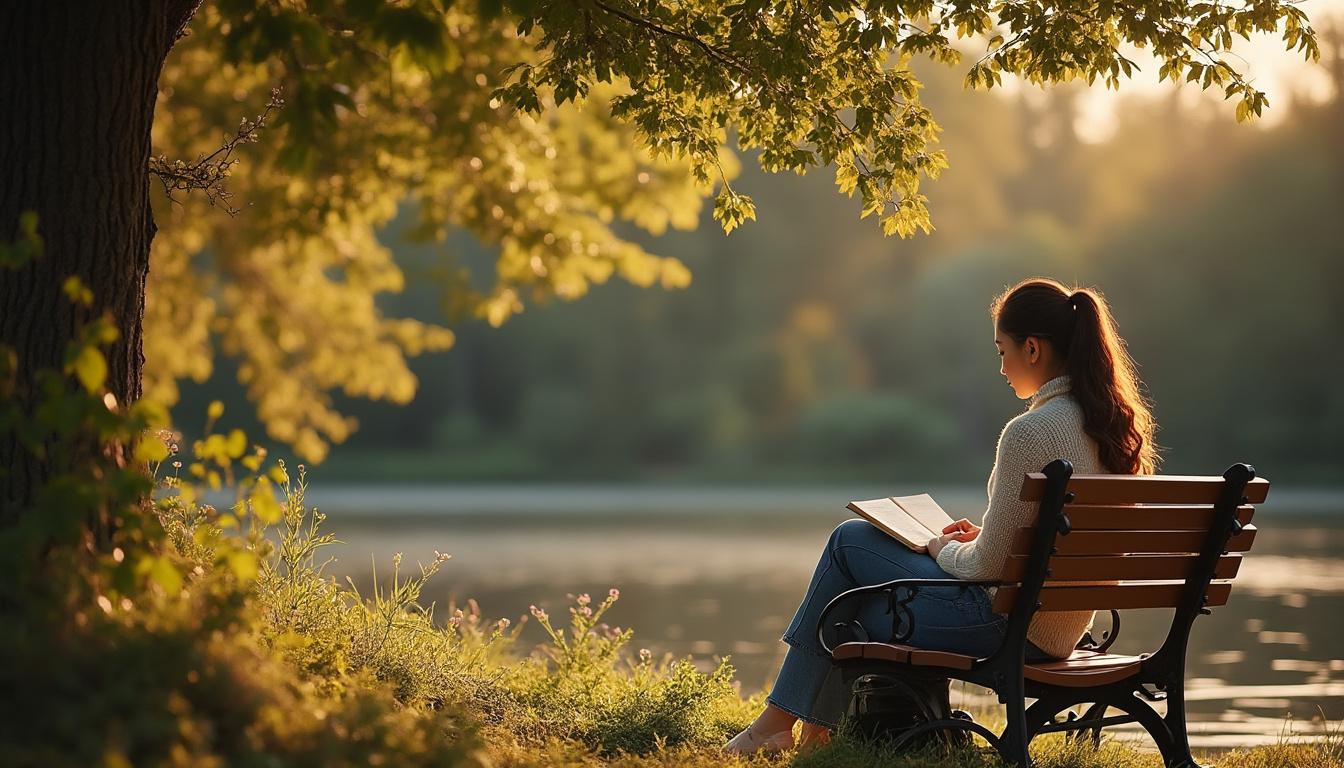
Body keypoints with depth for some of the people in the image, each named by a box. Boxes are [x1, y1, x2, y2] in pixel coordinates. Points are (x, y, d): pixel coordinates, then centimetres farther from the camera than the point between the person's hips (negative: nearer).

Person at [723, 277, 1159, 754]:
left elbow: (989, 566, -18)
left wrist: (944, 551, 2)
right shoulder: (1110, 422, 5)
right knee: (854, 539, 21)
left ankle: (779, 721, 20)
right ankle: (816, 727, 26)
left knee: (850, 541, 8)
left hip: (1011, 623, -9)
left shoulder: (1030, 432, -22)